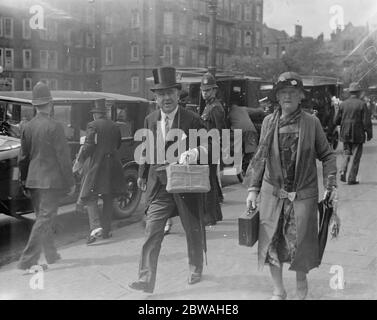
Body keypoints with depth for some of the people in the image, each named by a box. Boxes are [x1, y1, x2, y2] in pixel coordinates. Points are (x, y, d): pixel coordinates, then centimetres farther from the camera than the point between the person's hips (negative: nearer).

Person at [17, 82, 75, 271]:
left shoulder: (27, 127, 4)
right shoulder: (54, 127, -14)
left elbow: (23, 157, 9)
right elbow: (63, 157, -13)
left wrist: (24, 181, 18)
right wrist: (70, 182, -5)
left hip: (33, 180, 7)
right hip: (52, 180, -6)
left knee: (43, 217, 18)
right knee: (44, 219, -2)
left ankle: (51, 255, 32)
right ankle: (27, 260, -4)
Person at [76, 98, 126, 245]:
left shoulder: (93, 125, -7)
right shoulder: (114, 126, 10)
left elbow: (88, 146, -14)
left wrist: (79, 161, -6)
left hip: (96, 165, -5)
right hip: (112, 166, 6)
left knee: (90, 197, 1)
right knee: (108, 199, 13)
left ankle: (96, 227, -17)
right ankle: (106, 230, 17)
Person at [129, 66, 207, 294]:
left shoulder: (192, 120, -8)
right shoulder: (150, 120, 5)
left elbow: (207, 147, -7)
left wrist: (194, 153, -27)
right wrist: (143, 175, 22)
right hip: (159, 185, 2)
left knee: (194, 230, 14)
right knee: (152, 232, -6)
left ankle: (195, 269, 37)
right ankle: (146, 280, -3)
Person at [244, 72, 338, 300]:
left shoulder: (312, 123, -3)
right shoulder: (269, 122, 2)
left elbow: (327, 155, 3)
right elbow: (260, 157, 7)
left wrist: (331, 185, -5)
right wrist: (253, 188, 4)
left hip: (304, 194, -2)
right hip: (273, 193, 2)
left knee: (301, 243, 5)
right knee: (272, 243, 7)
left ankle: (301, 281, 36)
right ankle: (279, 290, 27)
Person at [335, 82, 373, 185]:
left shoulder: (343, 104, 3)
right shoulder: (361, 104, -9)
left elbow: (337, 121, 7)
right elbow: (367, 121, -11)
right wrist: (369, 134, -1)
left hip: (345, 134, 4)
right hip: (358, 135, -4)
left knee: (346, 153, 17)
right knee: (355, 156, 4)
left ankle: (343, 172, -2)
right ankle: (351, 178, 4)